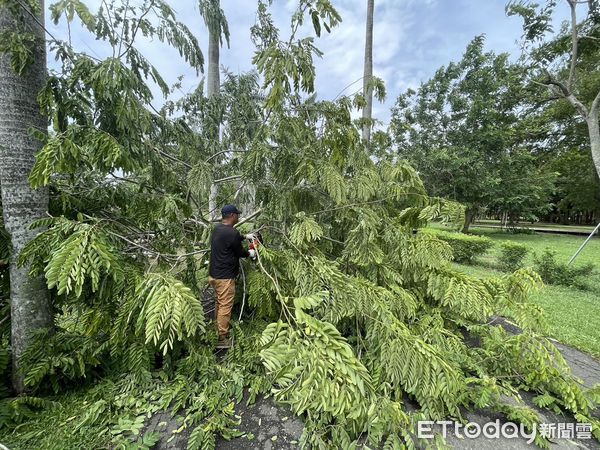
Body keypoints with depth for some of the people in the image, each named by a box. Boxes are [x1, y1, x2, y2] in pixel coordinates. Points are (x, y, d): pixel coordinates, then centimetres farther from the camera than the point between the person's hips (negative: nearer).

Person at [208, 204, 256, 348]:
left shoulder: (218, 228, 7)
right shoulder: (231, 232, -23)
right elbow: (239, 252, -10)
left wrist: (245, 236, 31)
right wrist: (250, 253, 9)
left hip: (214, 274, 10)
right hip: (225, 276, -10)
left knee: (219, 303, 23)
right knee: (225, 307, 1)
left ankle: (217, 330, 37)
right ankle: (222, 339, 12)